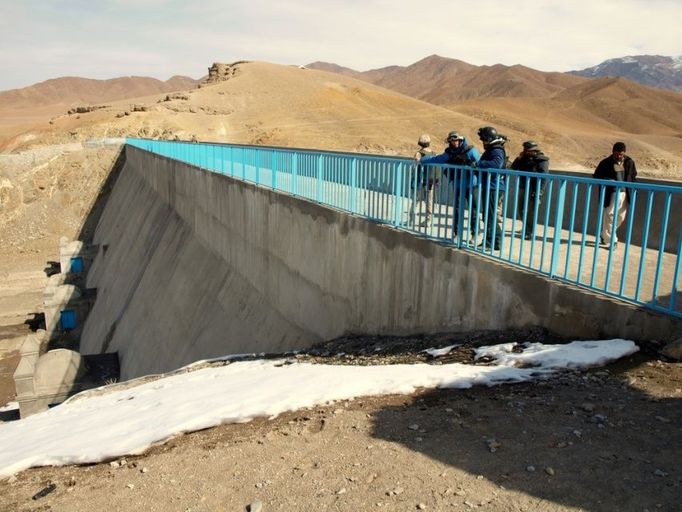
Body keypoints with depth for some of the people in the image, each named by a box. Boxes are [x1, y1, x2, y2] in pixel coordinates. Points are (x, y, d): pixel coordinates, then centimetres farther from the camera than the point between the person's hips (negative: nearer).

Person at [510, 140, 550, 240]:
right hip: (523, 189, 8)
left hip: (533, 191, -8)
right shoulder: (525, 158, 14)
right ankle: (526, 228, 33)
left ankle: (529, 232, 3)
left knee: (531, 212, -5)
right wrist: (519, 158, 0)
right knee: (521, 211, 15)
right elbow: (513, 168, 16)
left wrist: (539, 192, -23)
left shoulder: (542, 160, -8)